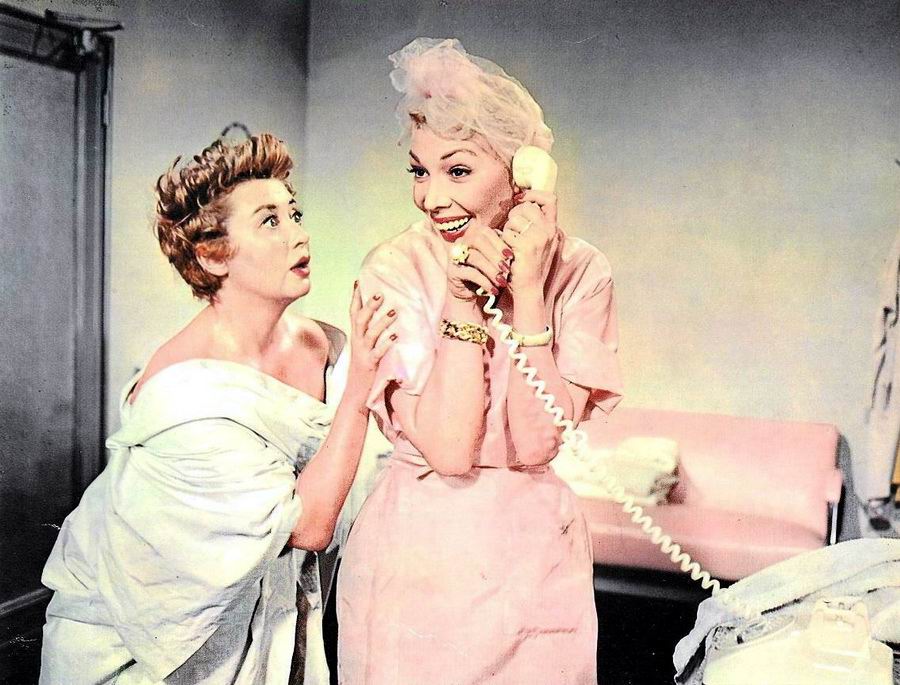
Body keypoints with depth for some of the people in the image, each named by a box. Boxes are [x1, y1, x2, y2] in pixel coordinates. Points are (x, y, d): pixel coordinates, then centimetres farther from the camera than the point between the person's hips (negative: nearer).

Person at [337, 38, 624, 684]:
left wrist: (528, 292, -22)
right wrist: (463, 303, -24)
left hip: (534, 554, 2)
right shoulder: (395, 271, -13)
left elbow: (533, 445, -18)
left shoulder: (580, 272, -10)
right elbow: (447, 450, -20)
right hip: (414, 551, -1)